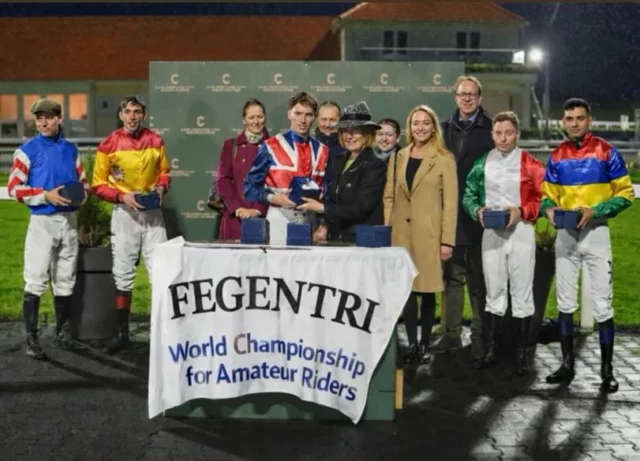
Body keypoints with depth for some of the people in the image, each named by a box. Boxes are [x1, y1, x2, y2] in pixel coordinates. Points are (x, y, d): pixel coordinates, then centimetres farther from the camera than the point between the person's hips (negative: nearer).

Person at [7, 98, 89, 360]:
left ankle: (62, 334, 22)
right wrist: (46, 195, -19)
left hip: (69, 220, 5)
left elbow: (83, 181, 19)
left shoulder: (71, 150, 11)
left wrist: (83, 193, -3)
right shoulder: (27, 150, -3)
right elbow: (14, 188, -9)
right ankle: (31, 339, -1)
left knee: (65, 281, 12)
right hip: (42, 221, -5)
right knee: (35, 281, -7)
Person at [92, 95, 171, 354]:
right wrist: (122, 196, -17)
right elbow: (98, 184, -3)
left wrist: (161, 187, -5)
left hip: (152, 212, 2)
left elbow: (164, 171, 15)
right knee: (123, 275, 5)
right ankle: (122, 334, 14)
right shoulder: (109, 145, -5)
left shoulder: (155, 141, 3)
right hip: (124, 213, -1)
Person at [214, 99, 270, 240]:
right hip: (234, 216, 1)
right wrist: (236, 208, -9)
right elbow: (222, 180, 4)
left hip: (262, 216, -1)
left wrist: (258, 210, -11)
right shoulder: (231, 145, 9)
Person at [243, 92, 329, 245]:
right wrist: (272, 197, -17)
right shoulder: (271, 147, -2)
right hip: (280, 219, -3)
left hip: (310, 220, 3)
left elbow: (325, 190, 13)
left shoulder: (321, 151, 10)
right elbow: (250, 187, 0)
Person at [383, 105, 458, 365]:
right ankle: (412, 344, 9)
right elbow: (389, 198, 12)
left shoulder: (444, 160, 0)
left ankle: (425, 345, 12)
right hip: (401, 233, 3)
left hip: (429, 234, -3)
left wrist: (447, 240, -9)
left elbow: (451, 202, -3)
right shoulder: (398, 158, 12)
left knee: (427, 290, 2)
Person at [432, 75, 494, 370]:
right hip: (450, 215, 5)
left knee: (479, 280, 3)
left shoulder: (491, 130, -3)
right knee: (451, 276, 10)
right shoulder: (445, 129, 12)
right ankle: (451, 333, 19)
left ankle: (480, 336, 10)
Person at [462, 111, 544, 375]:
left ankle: (521, 353, 7)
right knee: (495, 291, 10)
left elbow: (543, 197, -2)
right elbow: (468, 195, 10)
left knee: (521, 292, 1)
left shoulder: (529, 164, -4)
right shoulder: (482, 163, 6)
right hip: (491, 233, 3)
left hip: (521, 232, -3)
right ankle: (492, 350, 17)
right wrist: (477, 211, -9)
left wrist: (522, 211, -16)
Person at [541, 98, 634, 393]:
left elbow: (625, 193, -5)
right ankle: (567, 363, 19)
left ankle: (607, 369, 4)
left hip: (595, 233, -4)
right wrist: (549, 209, -10)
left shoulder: (606, 152, -5)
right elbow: (547, 194, 13)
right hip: (565, 234, 4)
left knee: (601, 305, -5)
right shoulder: (556, 157, 7)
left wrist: (595, 211, -18)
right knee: (564, 303, 8)